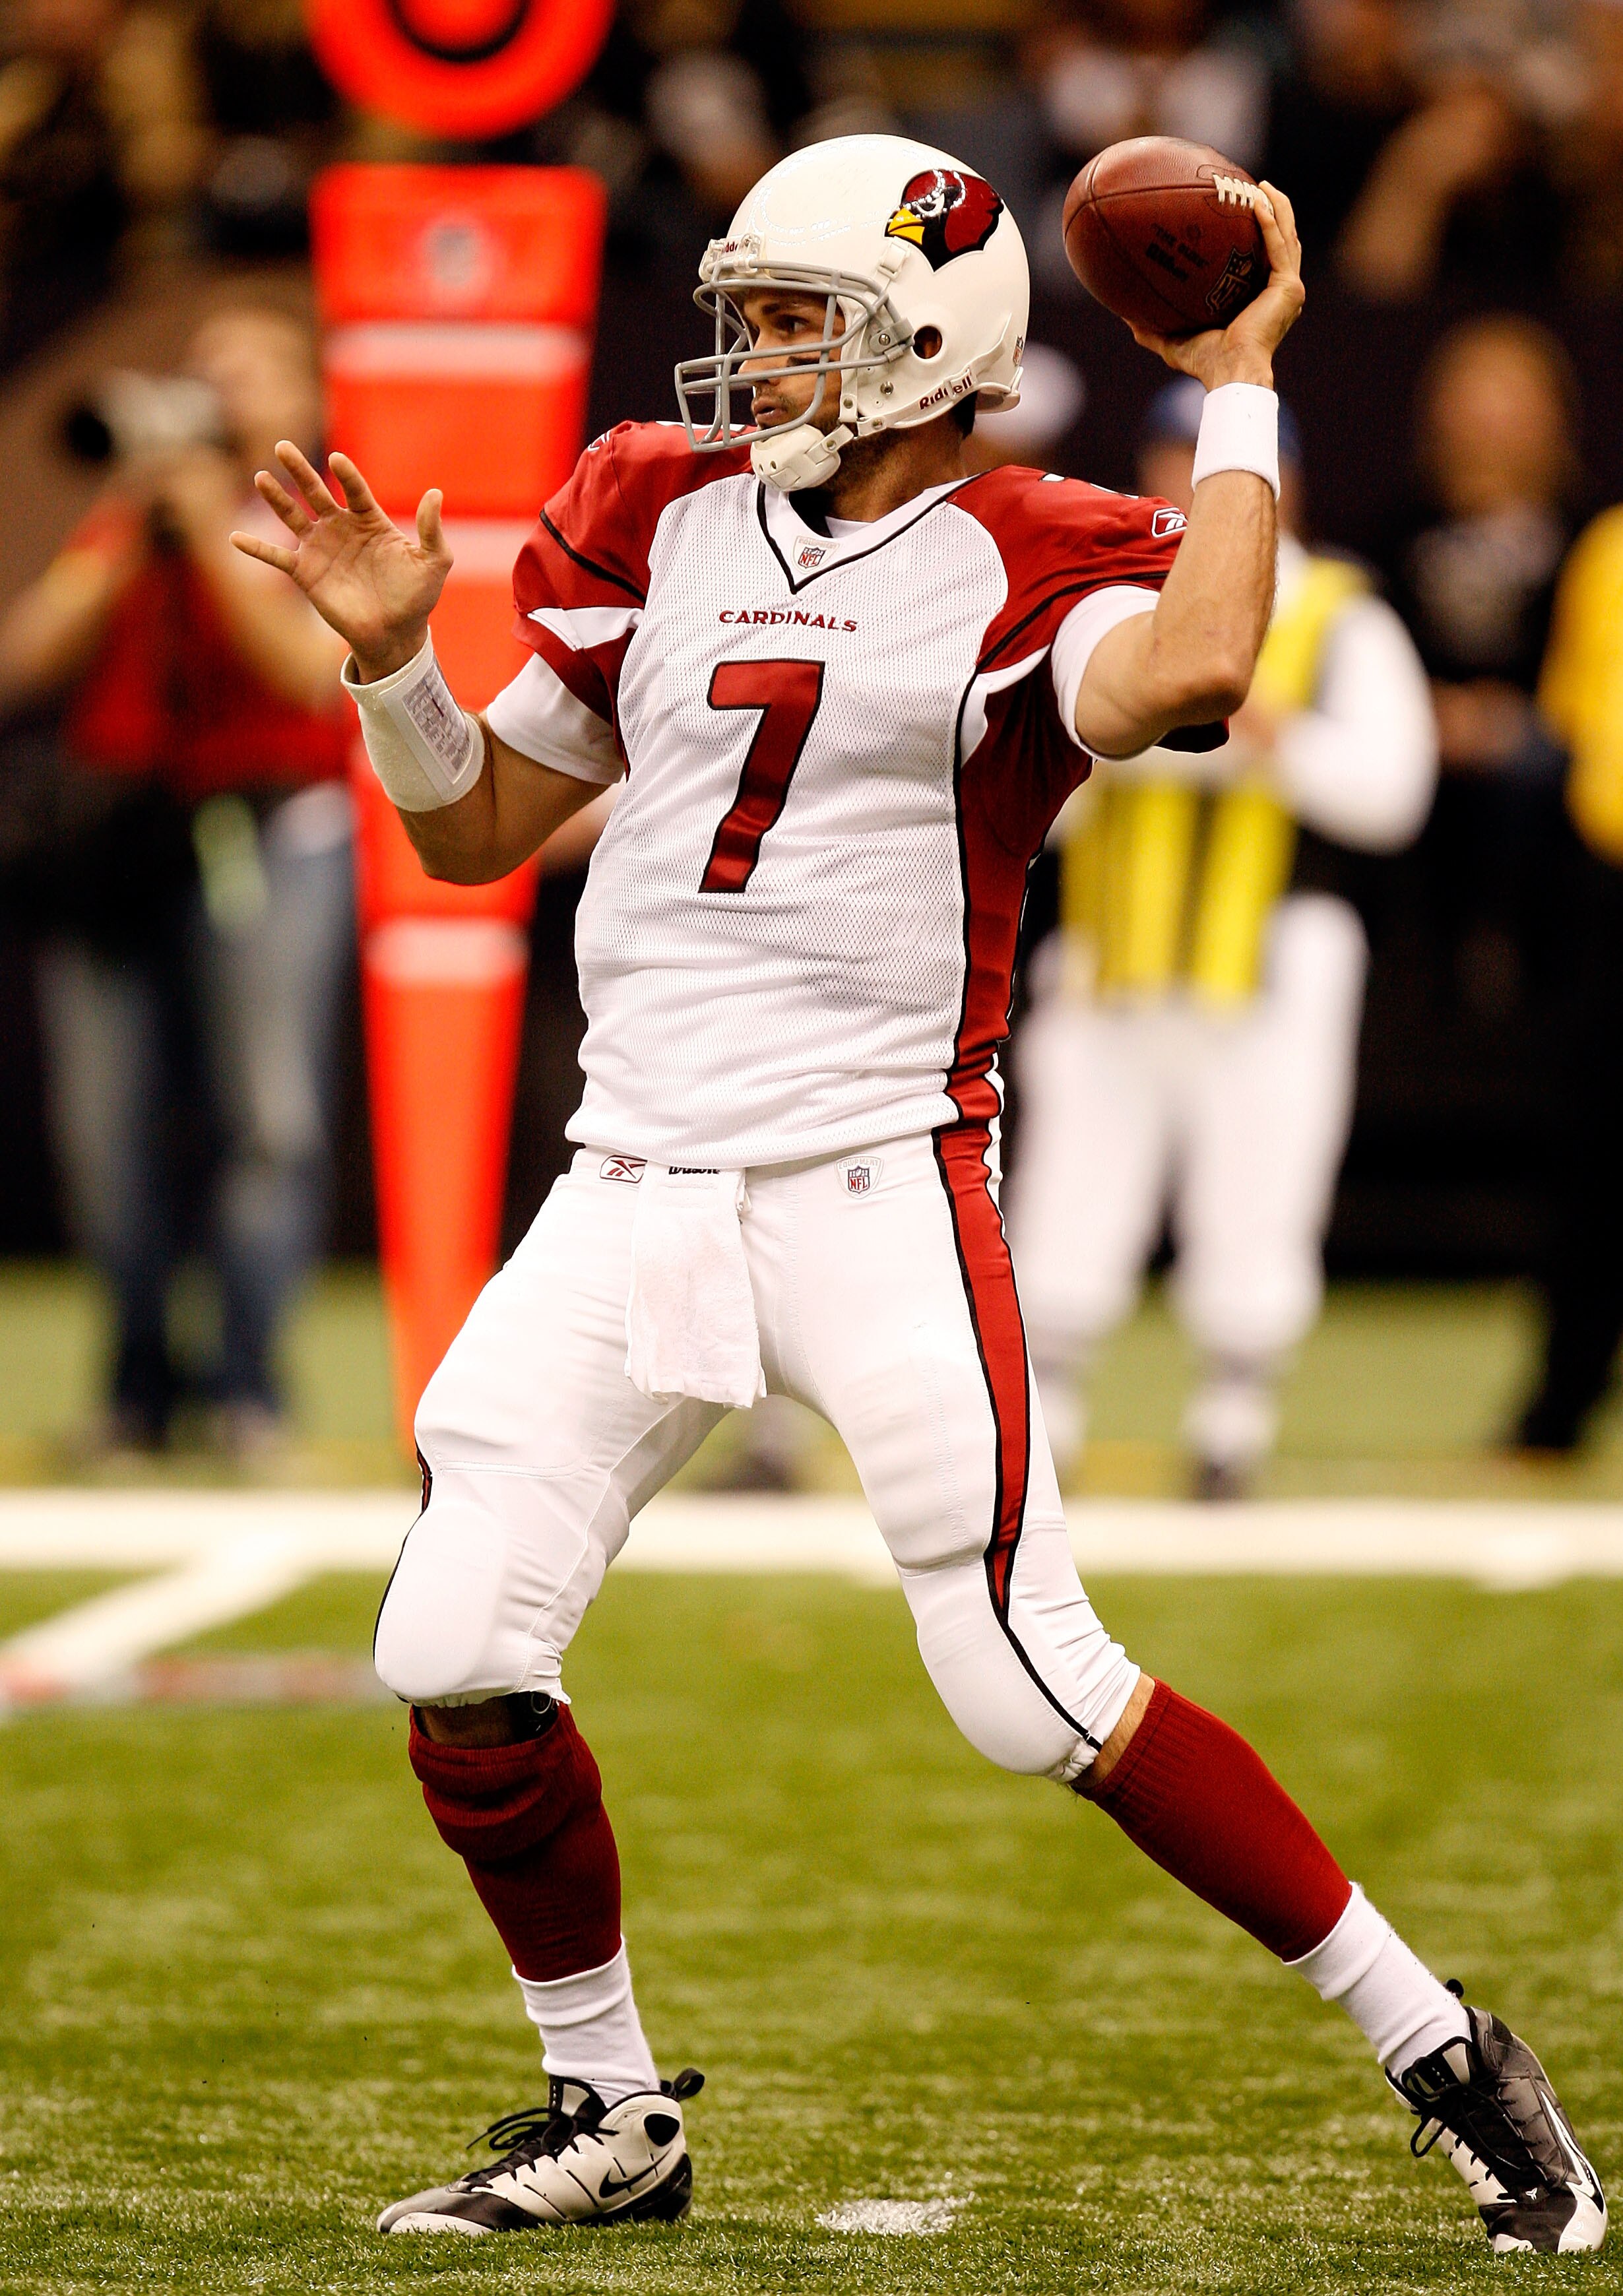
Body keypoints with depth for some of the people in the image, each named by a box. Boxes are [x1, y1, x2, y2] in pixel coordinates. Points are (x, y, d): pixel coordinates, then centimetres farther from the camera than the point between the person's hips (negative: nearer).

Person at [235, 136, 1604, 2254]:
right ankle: (612, 2118, 17)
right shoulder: (666, 525, 11)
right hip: (637, 1187, 5)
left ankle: (1436, 2050, 5)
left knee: (1040, 1698, -10)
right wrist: (390, 654, 1)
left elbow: (1190, 670, -31)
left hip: (879, 1188, -5)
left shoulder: (1025, 571, -5)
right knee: (456, 1665, -3)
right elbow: (475, 831, 19)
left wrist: (1240, 387, -19)